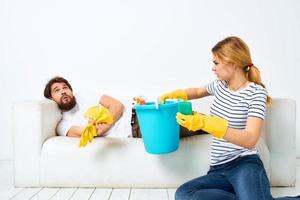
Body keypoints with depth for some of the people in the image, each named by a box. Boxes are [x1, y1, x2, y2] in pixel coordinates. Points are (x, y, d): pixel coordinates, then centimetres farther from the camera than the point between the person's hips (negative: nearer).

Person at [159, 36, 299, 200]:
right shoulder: (219, 85, 13)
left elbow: (250, 140, -17)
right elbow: (197, 91, 36)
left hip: (245, 164, -7)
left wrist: (204, 123, -25)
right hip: (218, 170, 7)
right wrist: (172, 95, 16)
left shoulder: (256, 92, -5)